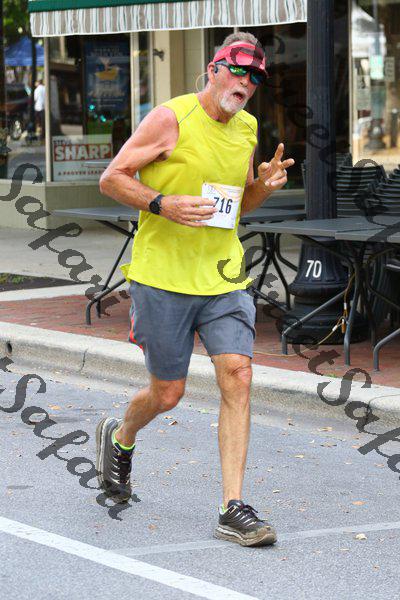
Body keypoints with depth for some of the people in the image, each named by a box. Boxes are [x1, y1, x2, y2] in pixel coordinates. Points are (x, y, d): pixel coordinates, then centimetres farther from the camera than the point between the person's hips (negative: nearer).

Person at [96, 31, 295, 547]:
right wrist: (164, 204, -22)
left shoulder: (246, 129, 10)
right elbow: (111, 178, -7)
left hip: (224, 278, 5)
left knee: (237, 379, -10)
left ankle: (233, 510, -7)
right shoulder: (171, 119, -9)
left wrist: (265, 184, 1)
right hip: (163, 277, -5)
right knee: (168, 393, 5)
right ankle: (119, 437, 40)